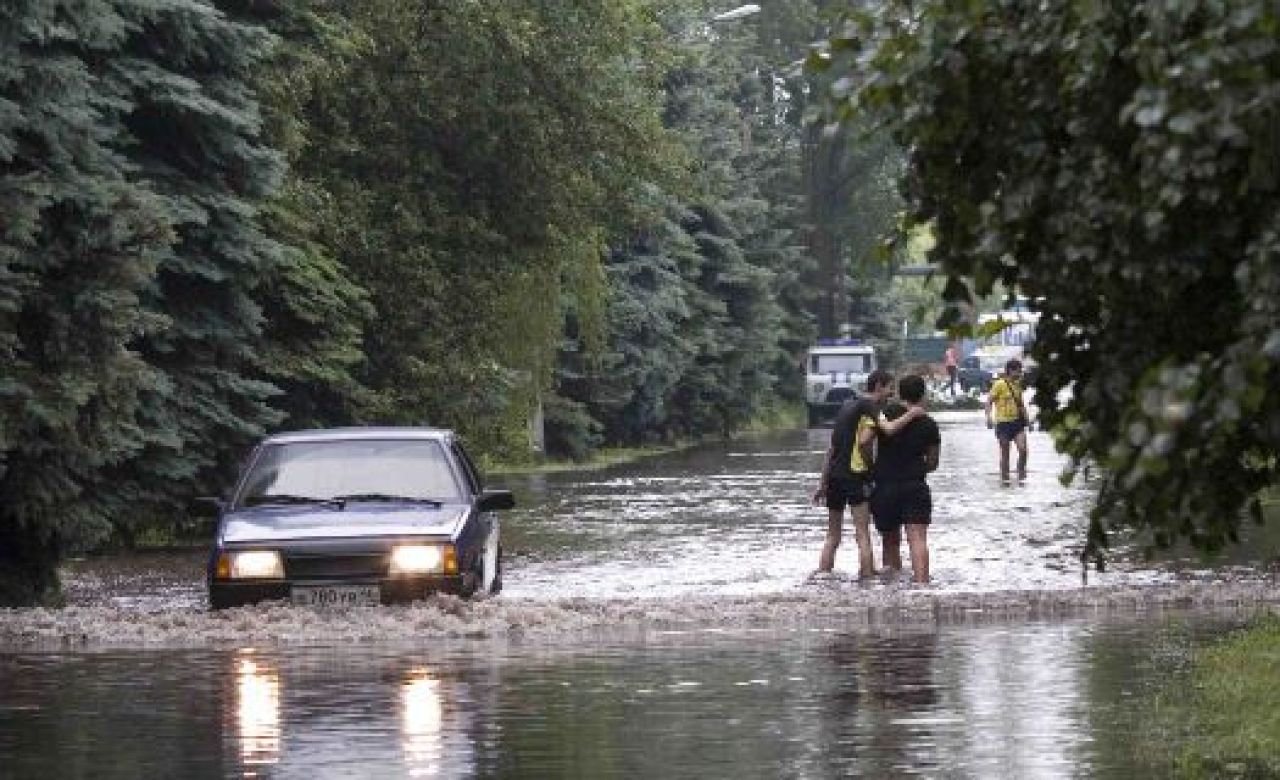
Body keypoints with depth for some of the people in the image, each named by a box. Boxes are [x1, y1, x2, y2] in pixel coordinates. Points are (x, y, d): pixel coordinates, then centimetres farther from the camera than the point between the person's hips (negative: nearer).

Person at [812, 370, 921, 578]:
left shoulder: (847, 405, 20)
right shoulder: (869, 407, -5)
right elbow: (864, 441, -23)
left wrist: (822, 484, 21)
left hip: (834, 474, 7)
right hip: (855, 475, -7)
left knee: (832, 537, 12)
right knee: (863, 535, -6)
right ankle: (867, 576, -9)